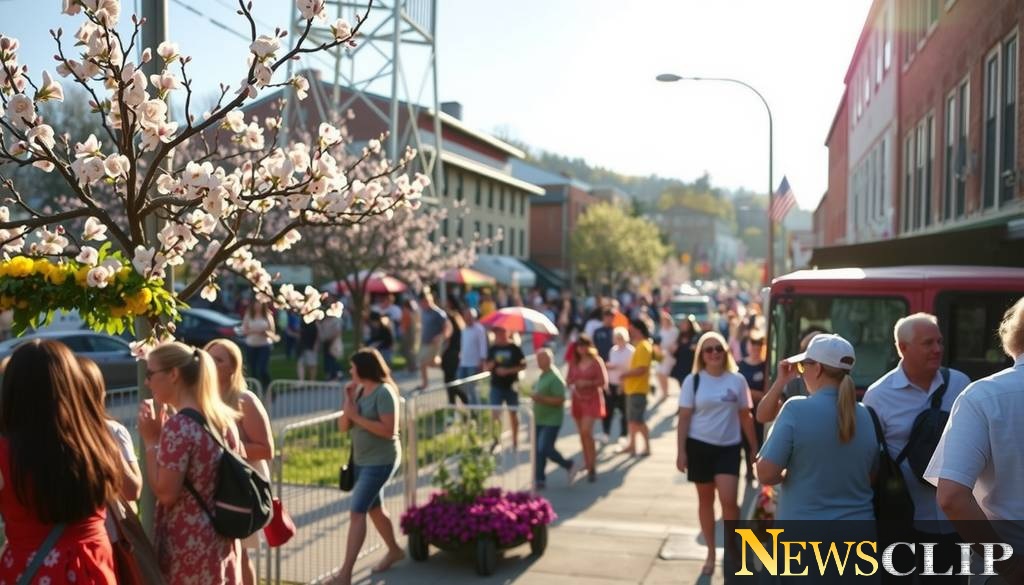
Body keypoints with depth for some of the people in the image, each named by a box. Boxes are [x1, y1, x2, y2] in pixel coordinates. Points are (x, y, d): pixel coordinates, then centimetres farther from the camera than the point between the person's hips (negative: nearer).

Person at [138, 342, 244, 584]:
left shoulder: (177, 425, -18)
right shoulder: (224, 418, 6)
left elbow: (165, 493, -19)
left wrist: (150, 440, -11)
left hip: (187, 547, -8)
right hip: (220, 542, 8)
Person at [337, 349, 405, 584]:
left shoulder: (384, 392, -18)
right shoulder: (359, 390, 5)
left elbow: (389, 430, -25)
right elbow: (343, 427, 4)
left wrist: (357, 417, -22)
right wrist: (348, 402, -11)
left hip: (381, 461, -9)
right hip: (362, 459, 9)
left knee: (356, 513, -12)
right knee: (373, 509, 20)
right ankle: (394, 551, 40)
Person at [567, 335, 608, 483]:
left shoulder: (596, 361, -6)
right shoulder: (574, 362, 7)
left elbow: (603, 381, -8)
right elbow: (569, 380, 11)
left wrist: (587, 383, -19)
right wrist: (572, 386, -10)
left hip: (592, 399, -5)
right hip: (578, 399, 5)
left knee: (586, 432, -17)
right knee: (583, 433, 12)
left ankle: (592, 468, -14)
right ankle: (587, 463, 26)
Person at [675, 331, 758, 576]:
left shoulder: (737, 380, 0)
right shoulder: (692, 381, -3)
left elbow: (745, 416, 7)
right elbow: (684, 418, -2)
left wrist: (755, 448, 6)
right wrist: (681, 451, -7)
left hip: (729, 447, 0)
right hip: (700, 446, 0)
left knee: (728, 500, -12)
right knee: (706, 500, 10)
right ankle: (711, 552, 24)